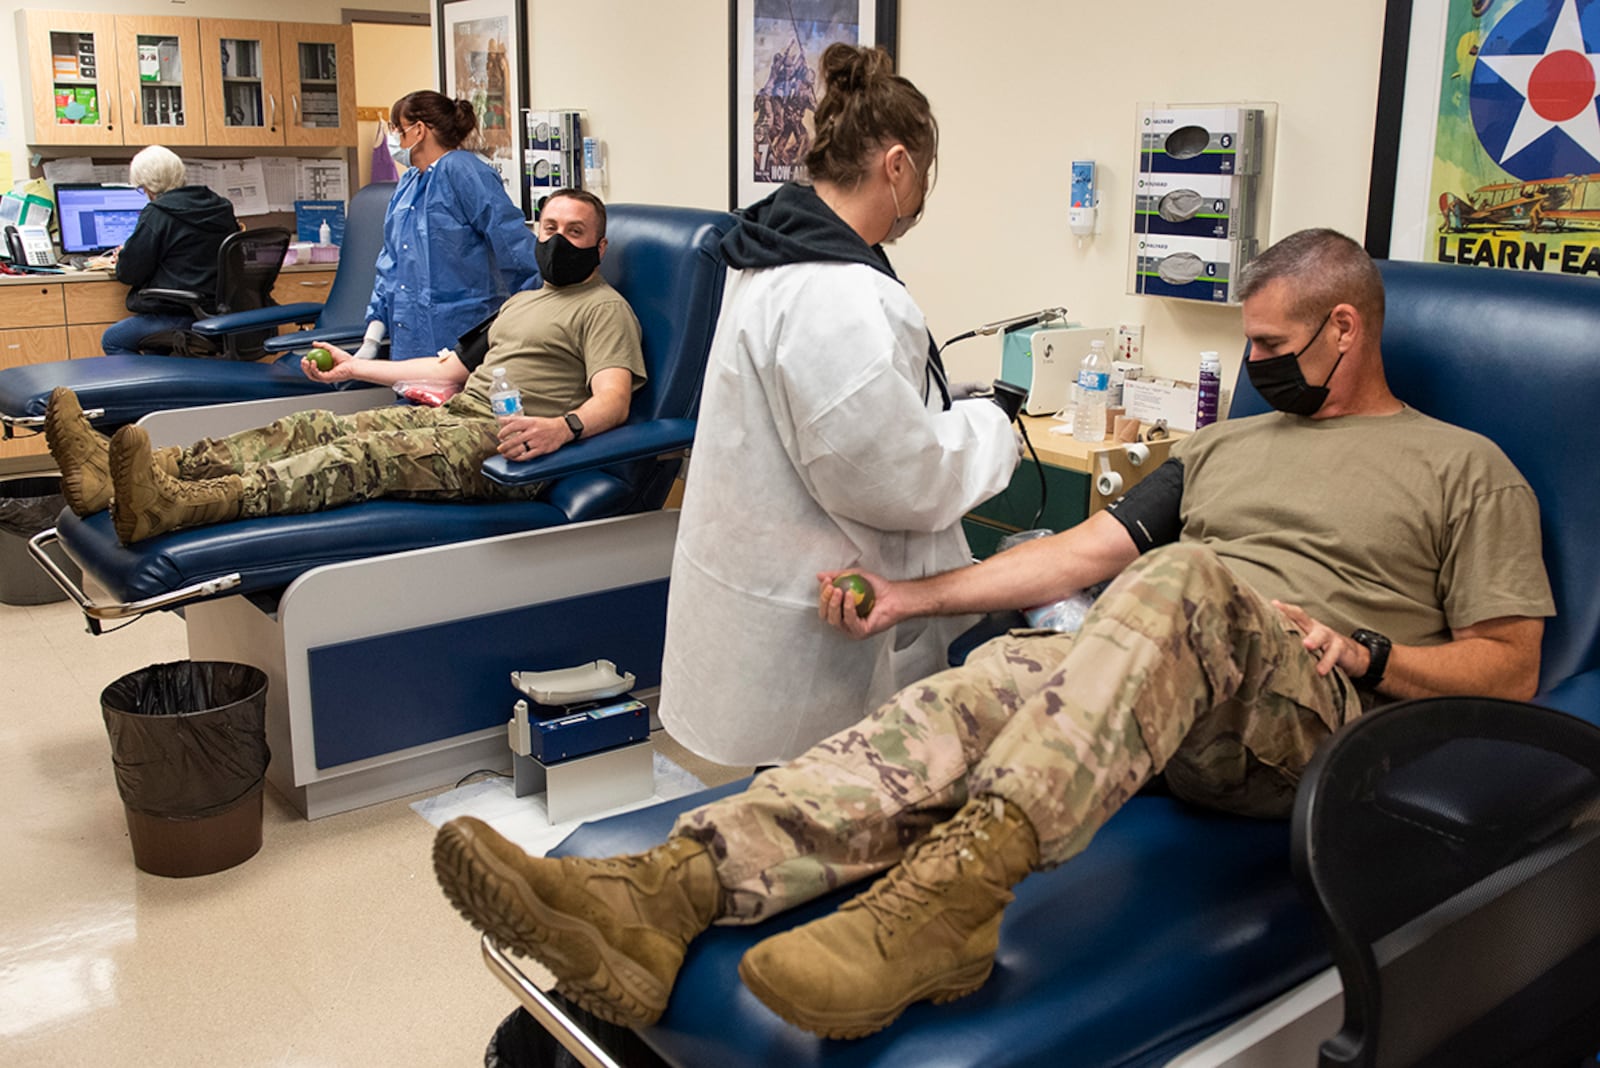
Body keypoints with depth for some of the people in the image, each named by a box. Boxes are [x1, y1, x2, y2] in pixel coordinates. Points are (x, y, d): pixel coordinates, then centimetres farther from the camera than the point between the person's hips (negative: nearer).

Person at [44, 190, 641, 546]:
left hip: (509, 443, -9)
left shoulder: (603, 309, 3)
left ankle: (174, 507, -51)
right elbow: (452, 367, 34)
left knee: (368, 455, -32)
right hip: (454, 414, 9)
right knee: (316, 429, -11)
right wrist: (357, 367, 34)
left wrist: (565, 426, -37)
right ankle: (134, 475, -25)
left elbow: (613, 397, -15)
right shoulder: (521, 302, 30)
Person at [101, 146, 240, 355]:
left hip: (181, 315, -8)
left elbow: (130, 273, -8)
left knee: (111, 340, 11)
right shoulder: (222, 208, 9)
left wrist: (122, 257, 16)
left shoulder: (156, 214, -12)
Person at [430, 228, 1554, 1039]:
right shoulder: (1228, 445, 27)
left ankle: (956, 886, -52)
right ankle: (671, 888, -46)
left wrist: (1370, 658, -12)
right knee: (976, 690, -27)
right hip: (1159, 681, 4)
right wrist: (917, 591, 6)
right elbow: (1085, 551, 17)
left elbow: (1511, 670, 7)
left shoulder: (1467, 468, 13)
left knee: (1183, 575, -36)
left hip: (1309, 724, -4)